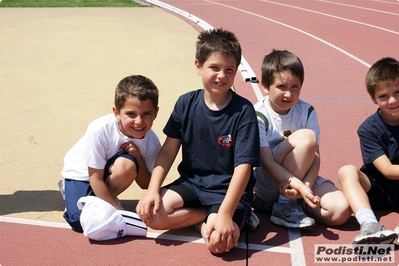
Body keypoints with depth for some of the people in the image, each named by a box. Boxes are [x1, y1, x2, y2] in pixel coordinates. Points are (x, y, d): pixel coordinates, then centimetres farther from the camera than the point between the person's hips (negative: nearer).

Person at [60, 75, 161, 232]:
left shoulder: (152, 142, -21)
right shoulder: (100, 130, -32)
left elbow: (146, 185, -9)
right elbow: (95, 178, -24)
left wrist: (138, 159, -28)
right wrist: (118, 210, -23)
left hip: (108, 173, 3)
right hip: (80, 172, -2)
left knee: (127, 165, -32)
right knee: (81, 222, -22)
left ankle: (97, 200, -7)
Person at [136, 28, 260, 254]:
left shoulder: (243, 111, -14)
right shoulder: (186, 103, -2)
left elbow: (243, 166, -18)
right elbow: (169, 149, 1)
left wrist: (225, 213, -28)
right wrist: (153, 190, -12)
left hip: (227, 190, -4)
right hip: (191, 183, 5)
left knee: (218, 241, -30)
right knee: (150, 213, -18)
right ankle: (208, 215, -1)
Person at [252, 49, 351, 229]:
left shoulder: (307, 112, -3)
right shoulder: (258, 115, -15)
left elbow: (314, 157, -9)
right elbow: (267, 163, -22)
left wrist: (307, 185, -28)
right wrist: (300, 186, -35)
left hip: (301, 177, 5)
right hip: (266, 181, -4)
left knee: (341, 210, -20)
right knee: (306, 137, -27)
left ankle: (285, 201, -2)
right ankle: (284, 204, -19)